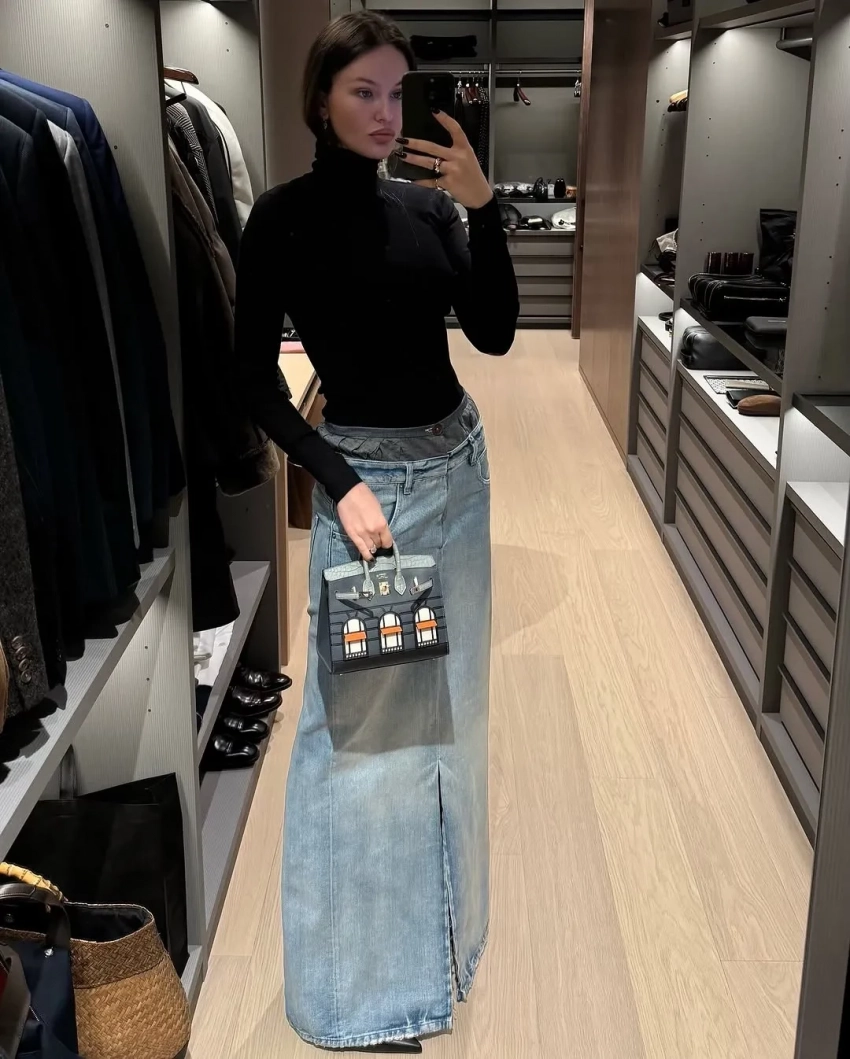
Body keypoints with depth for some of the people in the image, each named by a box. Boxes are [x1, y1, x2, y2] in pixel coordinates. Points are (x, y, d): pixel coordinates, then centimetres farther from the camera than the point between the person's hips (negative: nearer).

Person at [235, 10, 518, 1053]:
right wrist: (341, 483, -19)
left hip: (456, 462, 6)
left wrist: (482, 208, -13)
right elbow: (255, 377, -10)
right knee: (367, 713, 0)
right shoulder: (286, 215, -9)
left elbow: (494, 333, -2)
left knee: (446, 693, 18)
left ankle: (438, 912, 41)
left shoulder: (428, 205, 4)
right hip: (363, 472, -6)